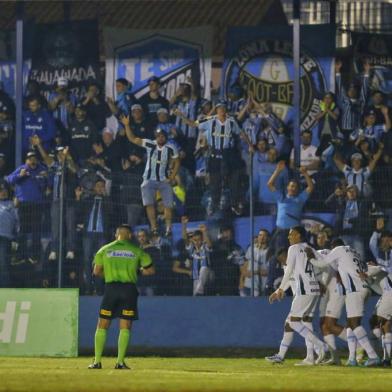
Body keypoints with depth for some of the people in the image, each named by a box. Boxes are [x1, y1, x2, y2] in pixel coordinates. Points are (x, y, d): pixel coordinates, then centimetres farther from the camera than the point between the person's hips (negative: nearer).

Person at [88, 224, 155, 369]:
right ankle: (120, 362, -2)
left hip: (111, 287, 0)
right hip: (129, 289, 0)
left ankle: (97, 361, 2)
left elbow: (97, 271, 5)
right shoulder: (137, 251, 5)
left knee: (102, 325, 6)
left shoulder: (105, 250, 7)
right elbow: (151, 270, 7)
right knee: (125, 327, 4)